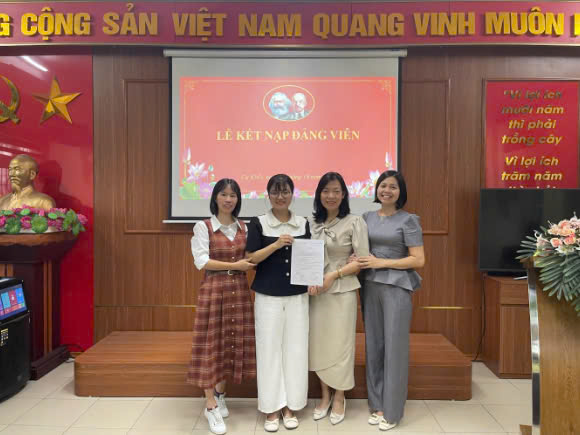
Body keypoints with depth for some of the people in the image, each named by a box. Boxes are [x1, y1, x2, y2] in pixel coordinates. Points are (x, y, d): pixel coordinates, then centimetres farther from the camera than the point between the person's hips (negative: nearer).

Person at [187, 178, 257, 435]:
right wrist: (235, 265, -16)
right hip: (213, 291, -4)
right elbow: (201, 261, -12)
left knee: (234, 343, 10)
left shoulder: (244, 228, 9)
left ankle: (220, 395, 30)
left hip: (239, 291, 4)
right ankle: (211, 406, 15)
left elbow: (251, 259, 13)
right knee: (212, 345, 1)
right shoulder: (203, 227, -4)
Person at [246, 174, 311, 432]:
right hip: (268, 297, -2)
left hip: (297, 297, 3)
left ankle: (290, 406, 24)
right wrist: (276, 244, -20)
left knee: (295, 349, 7)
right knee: (269, 349, 4)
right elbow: (251, 258, -8)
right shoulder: (258, 223, -3)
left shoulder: (303, 223, 5)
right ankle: (271, 407, 21)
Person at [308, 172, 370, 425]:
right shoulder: (311, 222, 4)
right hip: (315, 291, 3)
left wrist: (334, 274, -16)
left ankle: (339, 398, 28)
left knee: (339, 344, 6)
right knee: (318, 343, 11)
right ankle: (325, 395, 32)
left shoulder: (354, 222, -7)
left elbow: (363, 260, -8)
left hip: (342, 291, -3)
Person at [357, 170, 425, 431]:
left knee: (394, 346, 2)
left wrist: (381, 263, -14)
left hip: (397, 287, -4)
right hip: (370, 286, 4)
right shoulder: (366, 218, 10)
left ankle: (392, 411, 16)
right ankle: (377, 405, 25)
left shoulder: (408, 220, -3)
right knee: (374, 345, 9)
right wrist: (359, 262, -6)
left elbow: (418, 260, -7)